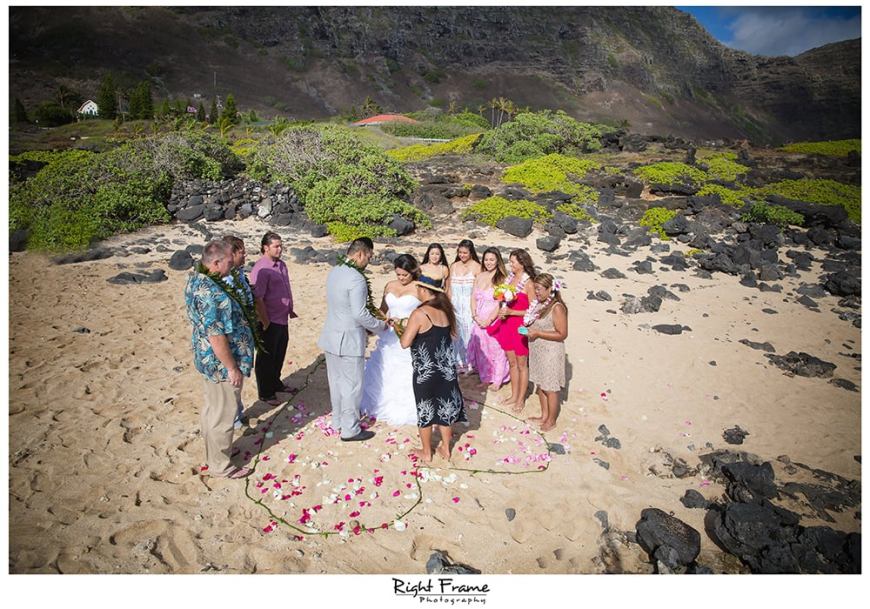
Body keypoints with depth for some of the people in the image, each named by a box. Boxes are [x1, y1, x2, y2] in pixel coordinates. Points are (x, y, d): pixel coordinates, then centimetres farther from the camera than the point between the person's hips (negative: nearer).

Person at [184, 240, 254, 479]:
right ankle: (220, 465, 22)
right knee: (223, 414, 5)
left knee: (211, 408, 24)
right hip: (220, 362, -10)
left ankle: (212, 453, 42)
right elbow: (216, 335, -28)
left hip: (208, 359, 10)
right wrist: (232, 368, -20)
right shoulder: (210, 293, -29)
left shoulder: (197, 278, 4)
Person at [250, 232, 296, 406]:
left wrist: (290, 310, 18)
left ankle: (276, 383, 41)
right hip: (270, 322, -8)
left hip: (282, 319, 8)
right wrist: (266, 323, -20)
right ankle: (265, 393, 21)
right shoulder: (261, 269, -20)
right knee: (266, 358, 7)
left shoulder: (281, 264, 8)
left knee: (279, 355, 22)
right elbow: (258, 299, -23)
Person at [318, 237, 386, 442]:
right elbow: (360, 314, -24)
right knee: (352, 385, 5)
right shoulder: (356, 279, -23)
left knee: (336, 381, 20)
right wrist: (381, 326, -7)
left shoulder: (334, 271, 6)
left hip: (331, 336, 9)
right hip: (348, 340, -9)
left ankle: (338, 421, 37)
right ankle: (350, 429, 18)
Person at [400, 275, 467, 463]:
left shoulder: (419, 314, -20)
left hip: (425, 371, -5)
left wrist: (403, 329, -2)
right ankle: (445, 448, 32)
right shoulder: (445, 310, 0)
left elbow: (405, 343, -20)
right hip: (446, 369, 6)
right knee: (444, 405, 18)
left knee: (425, 410, 11)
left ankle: (426, 453, 26)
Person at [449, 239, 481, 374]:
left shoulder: (476, 266, -4)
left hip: (469, 304, -4)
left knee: (469, 333, -2)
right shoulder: (453, 266, 10)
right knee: (457, 333, 6)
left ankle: (471, 364, 9)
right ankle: (460, 363, 17)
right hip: (455, 305, 4)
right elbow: (450, 287, 13)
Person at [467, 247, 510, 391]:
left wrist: (489, 319, -17)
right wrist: (475, 316, -6)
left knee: (495, 349, 2)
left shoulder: (502, 278, -9)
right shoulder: (480, 276, 8)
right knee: (481, 349, 14)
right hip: (479, 320, 5)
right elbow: (473, 297, 7)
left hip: (494, 320, -5)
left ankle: (497, 380, 18)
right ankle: (485, 377, 31)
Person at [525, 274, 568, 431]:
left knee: (550, 388, 6)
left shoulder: (557, 307, -20)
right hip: (537, 351, 8)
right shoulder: (538, 304, 4)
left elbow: (562, 334, -21)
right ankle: (544, 416, 35)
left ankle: (551, 420, 23)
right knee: (540, 385, 19)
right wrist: (528, 328, -1)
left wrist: (537, 333, -23)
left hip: (550, 353, -8)